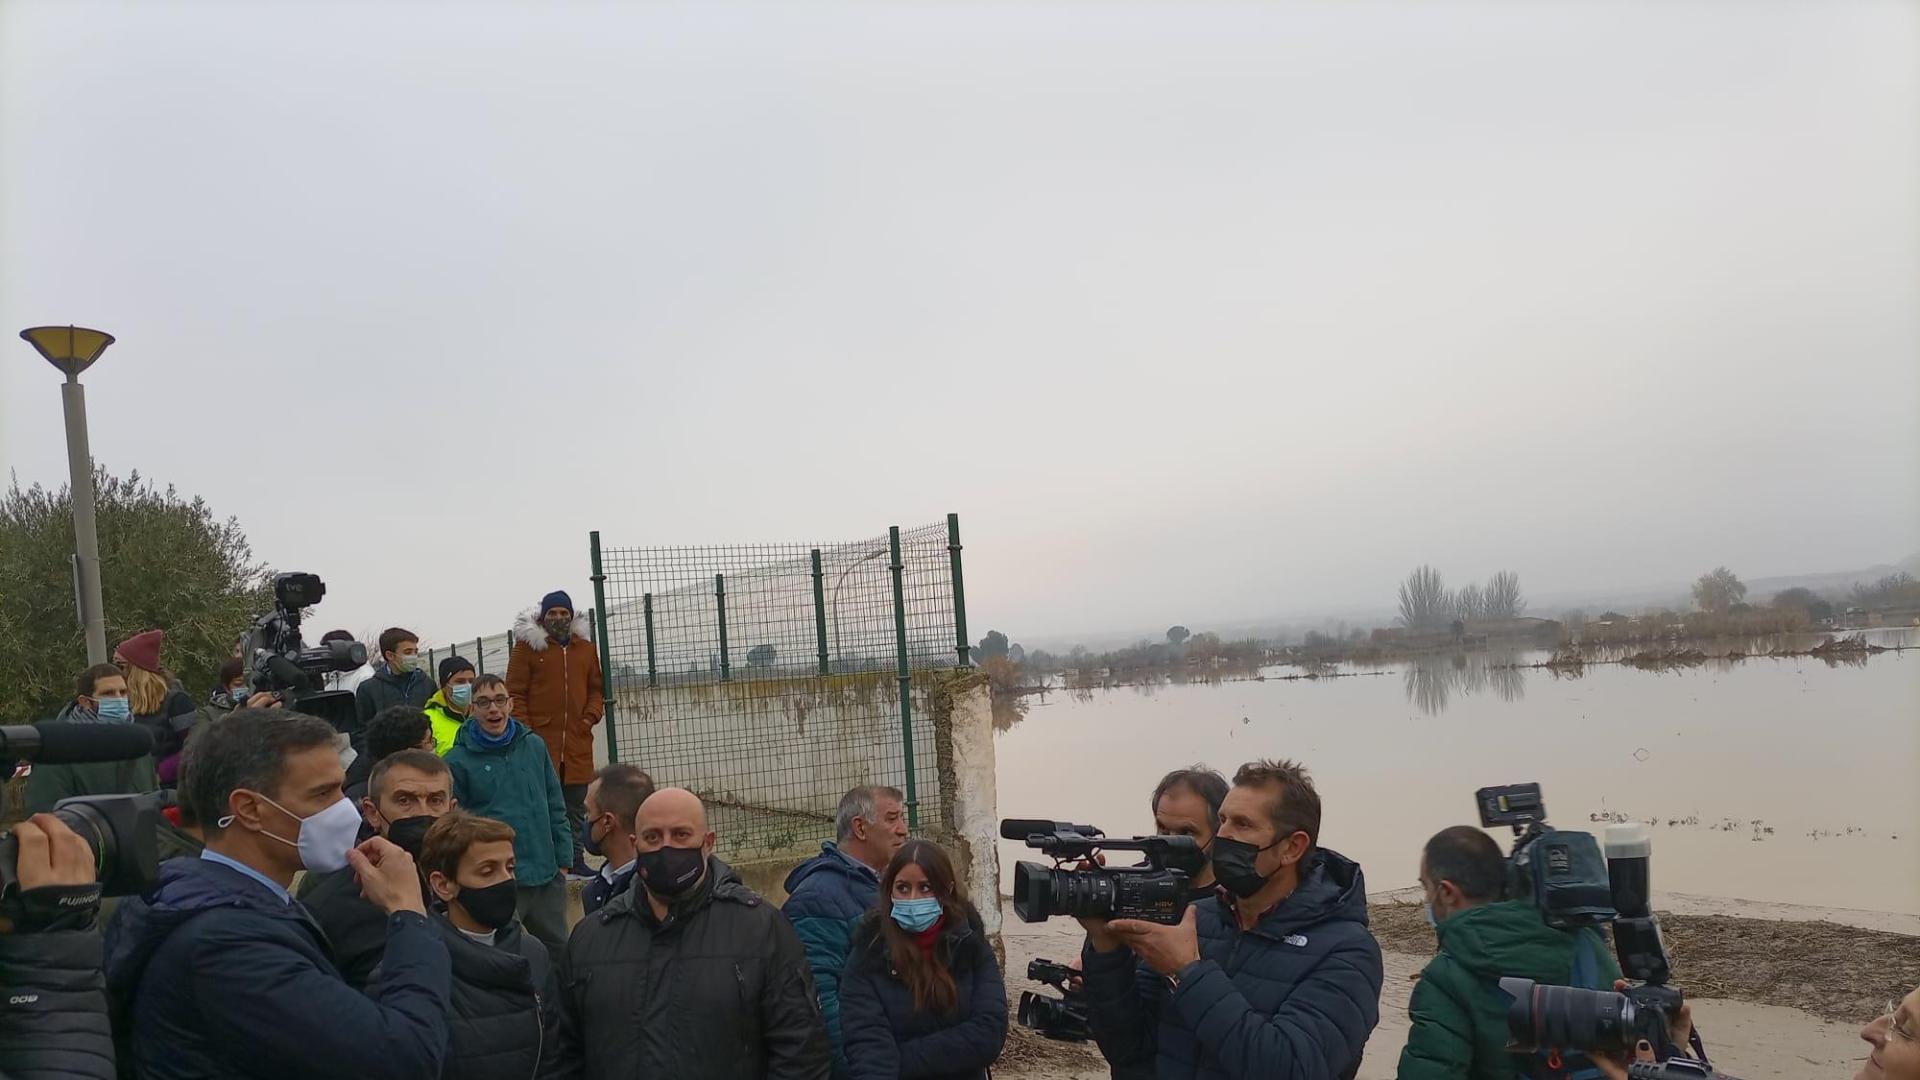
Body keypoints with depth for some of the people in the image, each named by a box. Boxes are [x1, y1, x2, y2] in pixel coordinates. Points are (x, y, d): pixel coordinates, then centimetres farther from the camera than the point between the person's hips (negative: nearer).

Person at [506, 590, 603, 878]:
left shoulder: (586, 649, 13)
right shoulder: (526, 646, 0)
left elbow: (595, 689, 19)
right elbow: (515, 693, -2)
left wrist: (591, 715, 1)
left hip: (577, 743, 4)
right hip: (540, 740, -4)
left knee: (576, 805, 12)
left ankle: (575, 859, 22)